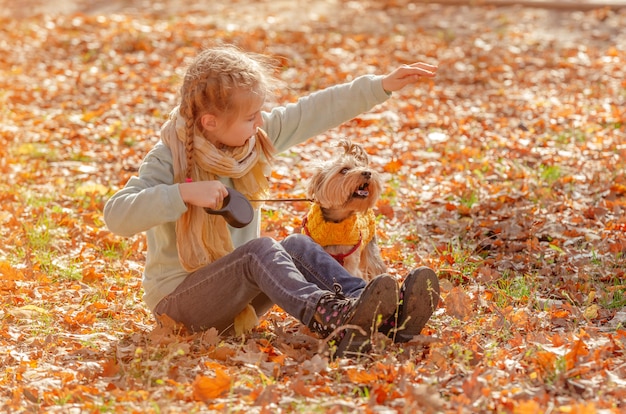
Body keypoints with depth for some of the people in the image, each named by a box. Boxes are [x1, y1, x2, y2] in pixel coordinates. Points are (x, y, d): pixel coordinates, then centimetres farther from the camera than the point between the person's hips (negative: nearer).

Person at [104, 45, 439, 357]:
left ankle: (384, 313, -34)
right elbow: (117, 215, -29)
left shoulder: (257, 136, 1)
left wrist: (382, 85, -5)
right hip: (179, 297, -7)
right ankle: (329, 319, -53)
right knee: (260, 250, -30)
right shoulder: (169, 159, -17)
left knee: (296, 246, -18)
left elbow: (316, 112, 0)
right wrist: (184, 194, -37)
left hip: (238, 293, 7)